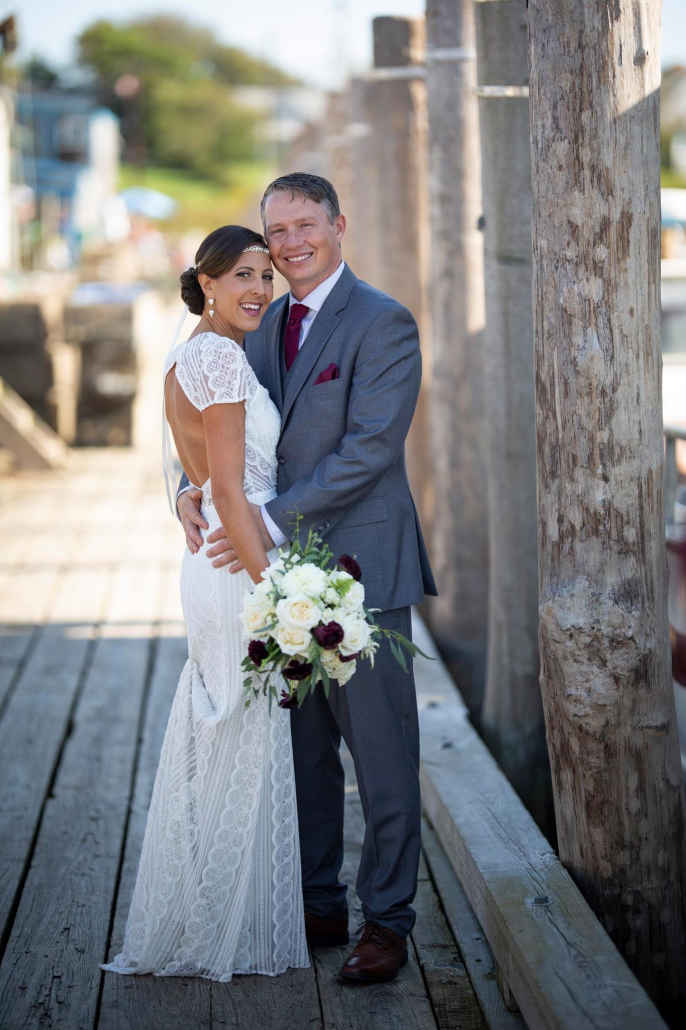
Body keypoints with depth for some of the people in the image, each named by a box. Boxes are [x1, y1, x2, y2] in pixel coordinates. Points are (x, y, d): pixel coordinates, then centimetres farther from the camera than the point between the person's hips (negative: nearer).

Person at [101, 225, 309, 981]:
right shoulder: (220, 357, -14)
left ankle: (193, 926, 26)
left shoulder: (187, 358, 16)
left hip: (217, 565, 10)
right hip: (239, 567, -10)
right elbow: (230, 490, -19)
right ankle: (233, 934, 8)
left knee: (214, 746, 16)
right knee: (247, 747, -2)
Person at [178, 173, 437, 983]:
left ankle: (387, 920, 10)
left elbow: (370, 448, -17)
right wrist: (192, 487, -6)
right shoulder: (264, 327, 13)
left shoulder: (383, 324, -9)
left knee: (381, 750, 0)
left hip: (359, 566, -7)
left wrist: (274, 519, -20)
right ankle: (319, 906, 24)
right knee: (302, 749, 13)